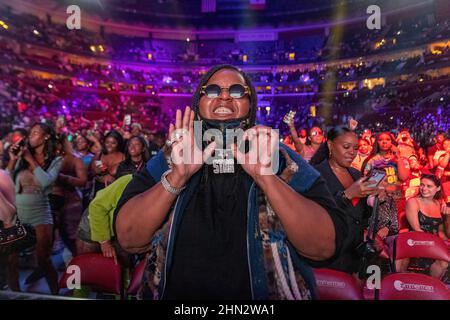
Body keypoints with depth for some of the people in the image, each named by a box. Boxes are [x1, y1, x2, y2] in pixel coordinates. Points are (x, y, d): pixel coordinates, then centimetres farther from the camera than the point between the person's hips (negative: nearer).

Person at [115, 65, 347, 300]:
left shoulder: (282, 161, -7)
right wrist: (177, 175, -24)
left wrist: (266, 177, -27)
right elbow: (128, 238, -12)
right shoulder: (168, 159, -4)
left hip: (265, 294, 0)